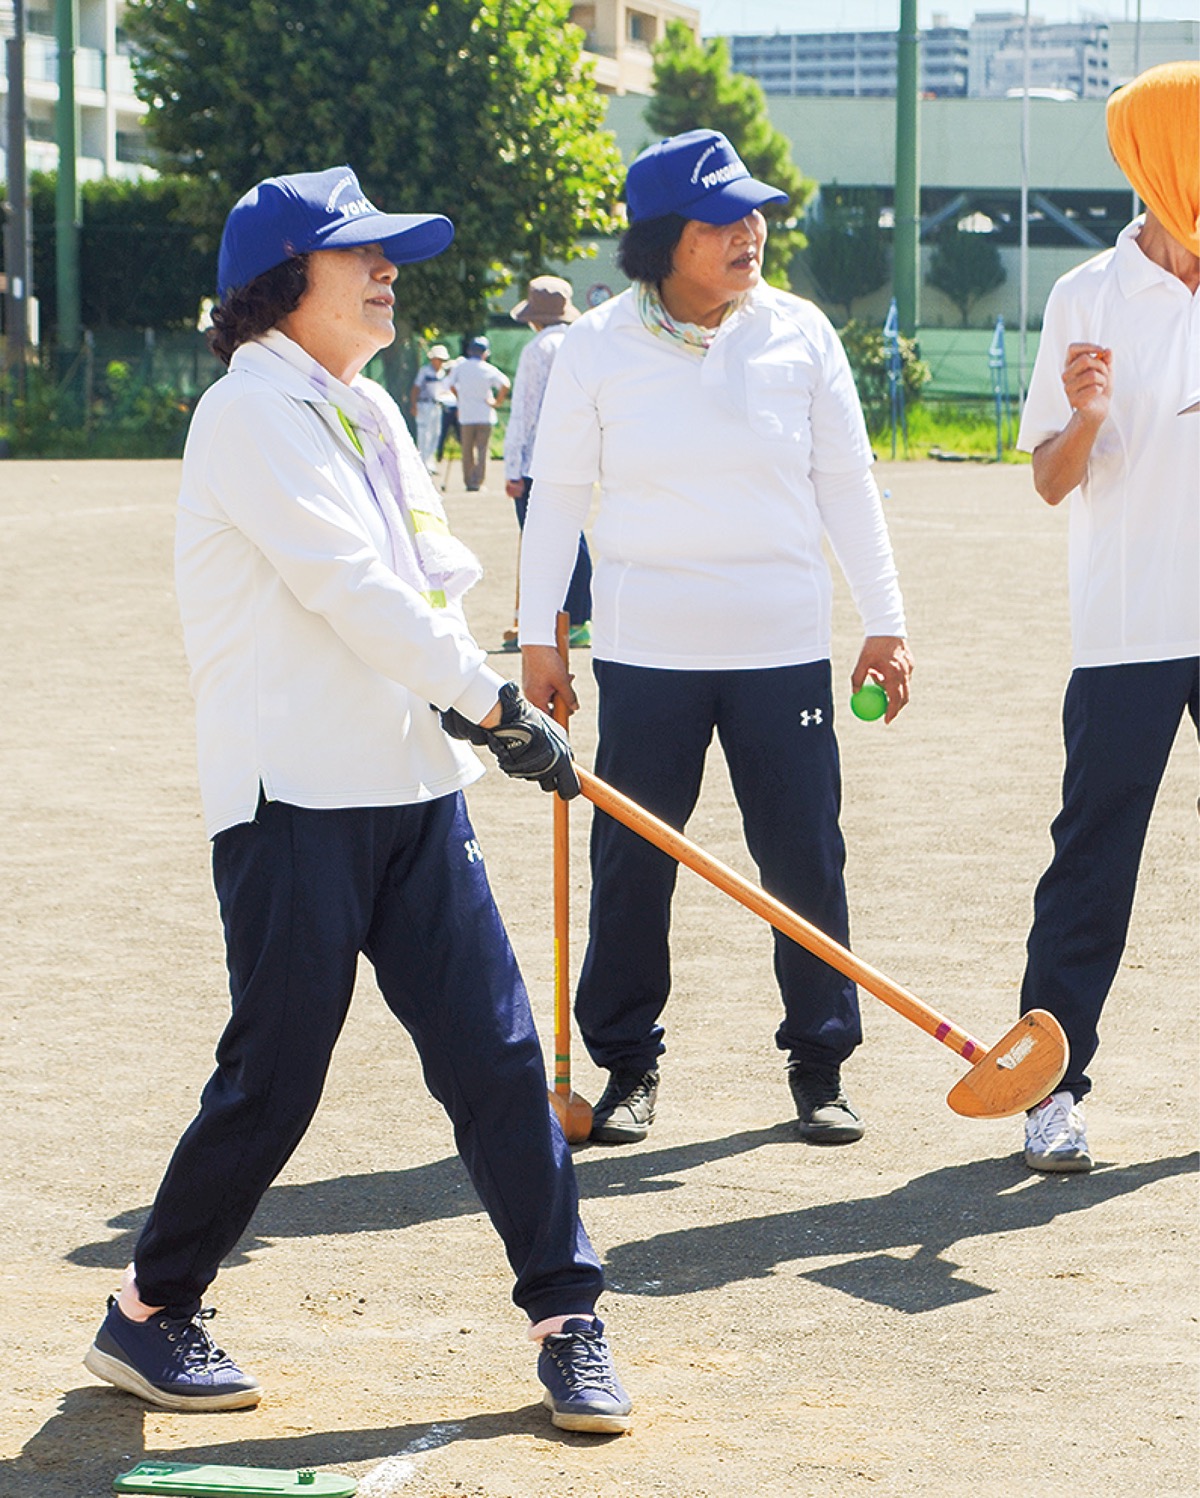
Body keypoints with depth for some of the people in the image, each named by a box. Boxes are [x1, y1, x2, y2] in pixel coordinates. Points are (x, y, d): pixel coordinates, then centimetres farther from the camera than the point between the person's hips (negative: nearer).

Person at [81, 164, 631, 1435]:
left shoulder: (368, 410, 18)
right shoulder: (252, 413, -10)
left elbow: (434, 572, 11)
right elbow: (351, 589, -18)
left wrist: (470, 700, -8)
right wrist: (493, 701, -16)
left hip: (411, 787, 8)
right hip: (293, 801, -8)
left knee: (493, 1049, 3)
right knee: (271, 1078, -2)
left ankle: (566, 1317, 10)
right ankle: (148, 1315, 16)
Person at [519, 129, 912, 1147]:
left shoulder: (799, 333, 2)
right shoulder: (599, 345, -1)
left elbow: (846, 481, 7)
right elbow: (558, 489, 4)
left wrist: (884, 622, 4)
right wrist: (539, 635, 2)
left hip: (784, 645, 1)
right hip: (645, 649, -1)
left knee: (807, 858, 2)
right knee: (632, 862, 3)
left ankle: (820, 1064, 16)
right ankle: (629, 1065, 18)